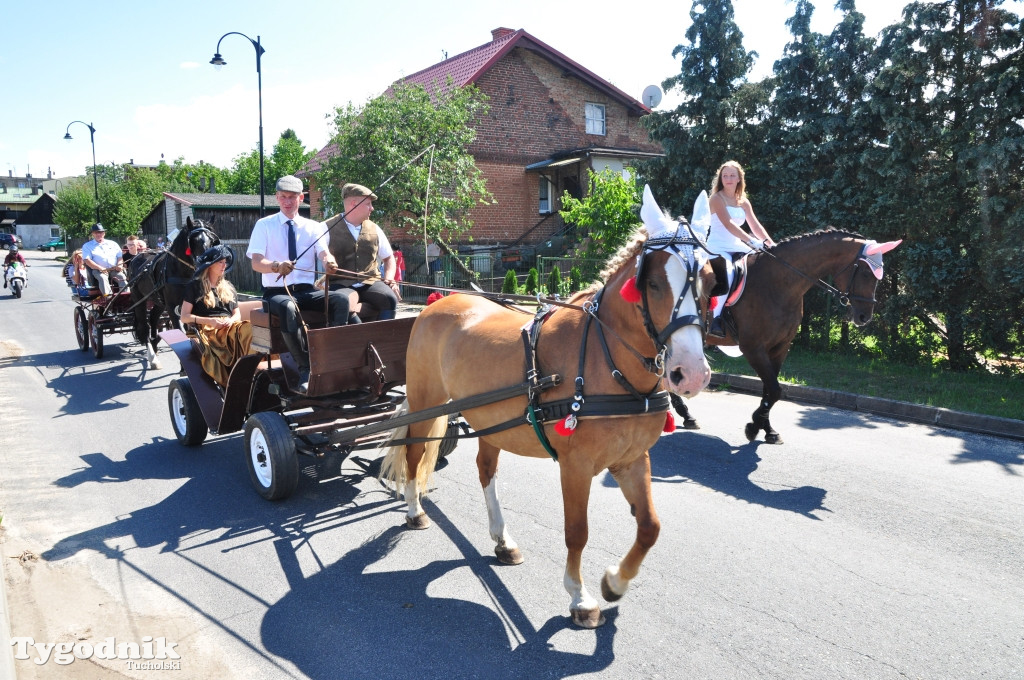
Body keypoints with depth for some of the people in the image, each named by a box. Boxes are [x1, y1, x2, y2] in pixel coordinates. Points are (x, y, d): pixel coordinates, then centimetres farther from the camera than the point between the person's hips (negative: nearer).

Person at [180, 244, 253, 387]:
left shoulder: (228, 287, 27)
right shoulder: (194, 286, 13)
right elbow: (184, 317, 5)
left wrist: (231, 320, -3)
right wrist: (209, 321, -11)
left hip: (230, 327, 4)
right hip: (206, 329, -4)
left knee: (248, 330, -35)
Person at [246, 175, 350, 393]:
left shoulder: (314, 227, 11)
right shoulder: (264, 226, 5)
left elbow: (324, 253, -7)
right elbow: (256, 263, -8)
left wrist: (330, 262, -34)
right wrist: (277, 266, -32)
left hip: (307, 291, 3)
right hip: (276, 291, -2)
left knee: (341, 298, -28)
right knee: (288, 307, -39)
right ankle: (305, 369, -34)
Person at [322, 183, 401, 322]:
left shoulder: (374, 230, 18)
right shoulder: (328, 228, 6)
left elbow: (388, 258, 27)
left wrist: (389, 280, 9)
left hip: (370, 283, 3)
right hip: (341, 284, -3)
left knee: (390, 298, -29)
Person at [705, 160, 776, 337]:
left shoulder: (744, 202, 14)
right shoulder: (717, 198, -7)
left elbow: (756, 226, 10)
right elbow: (728, 224, -21)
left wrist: (771, 244, -5)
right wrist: (751, 241, -30)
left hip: (737, 247, 8)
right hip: (718, 247, -8)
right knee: (727, 274, -36)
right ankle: (716, 320, -34)